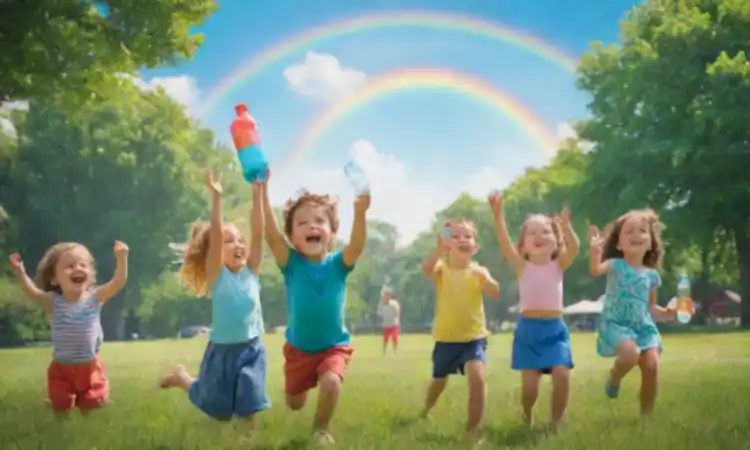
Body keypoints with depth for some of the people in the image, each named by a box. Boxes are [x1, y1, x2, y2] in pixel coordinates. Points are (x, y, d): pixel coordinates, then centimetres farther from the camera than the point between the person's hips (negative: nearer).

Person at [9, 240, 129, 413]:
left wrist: (121, 258, -36)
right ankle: (68, 395, 42)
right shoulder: (53, 302, -12)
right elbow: (32, 292, -27)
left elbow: (118, 282, -21)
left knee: (95, 403, 9)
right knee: (62, 406, 8)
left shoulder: (95, 297, -11)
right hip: (62, 367, 0)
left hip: (90, 366, 0)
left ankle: (85, 395, 43)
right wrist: (20, 272, -43)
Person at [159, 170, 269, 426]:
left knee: (249, 408, -6)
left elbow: (258, 233, -11)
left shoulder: (251, 272, -1)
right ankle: (182, 377, 39)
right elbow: (215, 236, -23)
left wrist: (258, 194, -19)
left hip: (251, 349, 3)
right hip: (223, 350, -3)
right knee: (217, 411, 15)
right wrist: (216, 197, -28)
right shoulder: (216, 275, -10)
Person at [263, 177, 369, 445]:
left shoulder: (338, 264, -17)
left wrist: (360, 213, -56)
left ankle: (321, 429, 1)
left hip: (334, 346, -1)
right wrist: (262, 194, -45)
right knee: (294, 404, 17)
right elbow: (270, 234, -33)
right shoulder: (291, 263, -17)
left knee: (331, 383, -29)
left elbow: (357, 244, -37)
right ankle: (305, 381, 55)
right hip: (298, 347, 2)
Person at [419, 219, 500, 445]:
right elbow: (426, 268, -32)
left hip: (474, 337, -1)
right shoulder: (441, 269, -7)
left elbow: (495, 294, -21)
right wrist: (440, 249, -48)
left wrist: (483, 278, -39)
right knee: (438, 381, 19)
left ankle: (474, 427, -11)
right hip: (445, 339, 1)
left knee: (477, 376, -26)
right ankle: (425, 411, 53)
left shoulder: (478, 272, -4)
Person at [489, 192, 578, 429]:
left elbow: (573, 248, -15)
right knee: (529, 382, -4)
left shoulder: (559, 265, 5)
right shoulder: (522, 266, 3)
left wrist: (566, 226, -35)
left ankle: (555, 423, 2)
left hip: (555, 328, 1)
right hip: (528, 328, -1)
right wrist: (498, 215, -27)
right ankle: (527, 418, 26)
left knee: (562, 374, -17)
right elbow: (505, 244, -13)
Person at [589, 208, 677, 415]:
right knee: (631, 352, -33)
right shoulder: (616, 265, -2)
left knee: (652, 365, -15)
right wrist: (595, 250, -43)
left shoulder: (652, 274, 11)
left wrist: (669, 313, 2)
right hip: (615, 323, -4)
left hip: (643, 326, 4)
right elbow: (596, 270, -25)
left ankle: (646, 414, 1)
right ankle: (613, 379, 1)